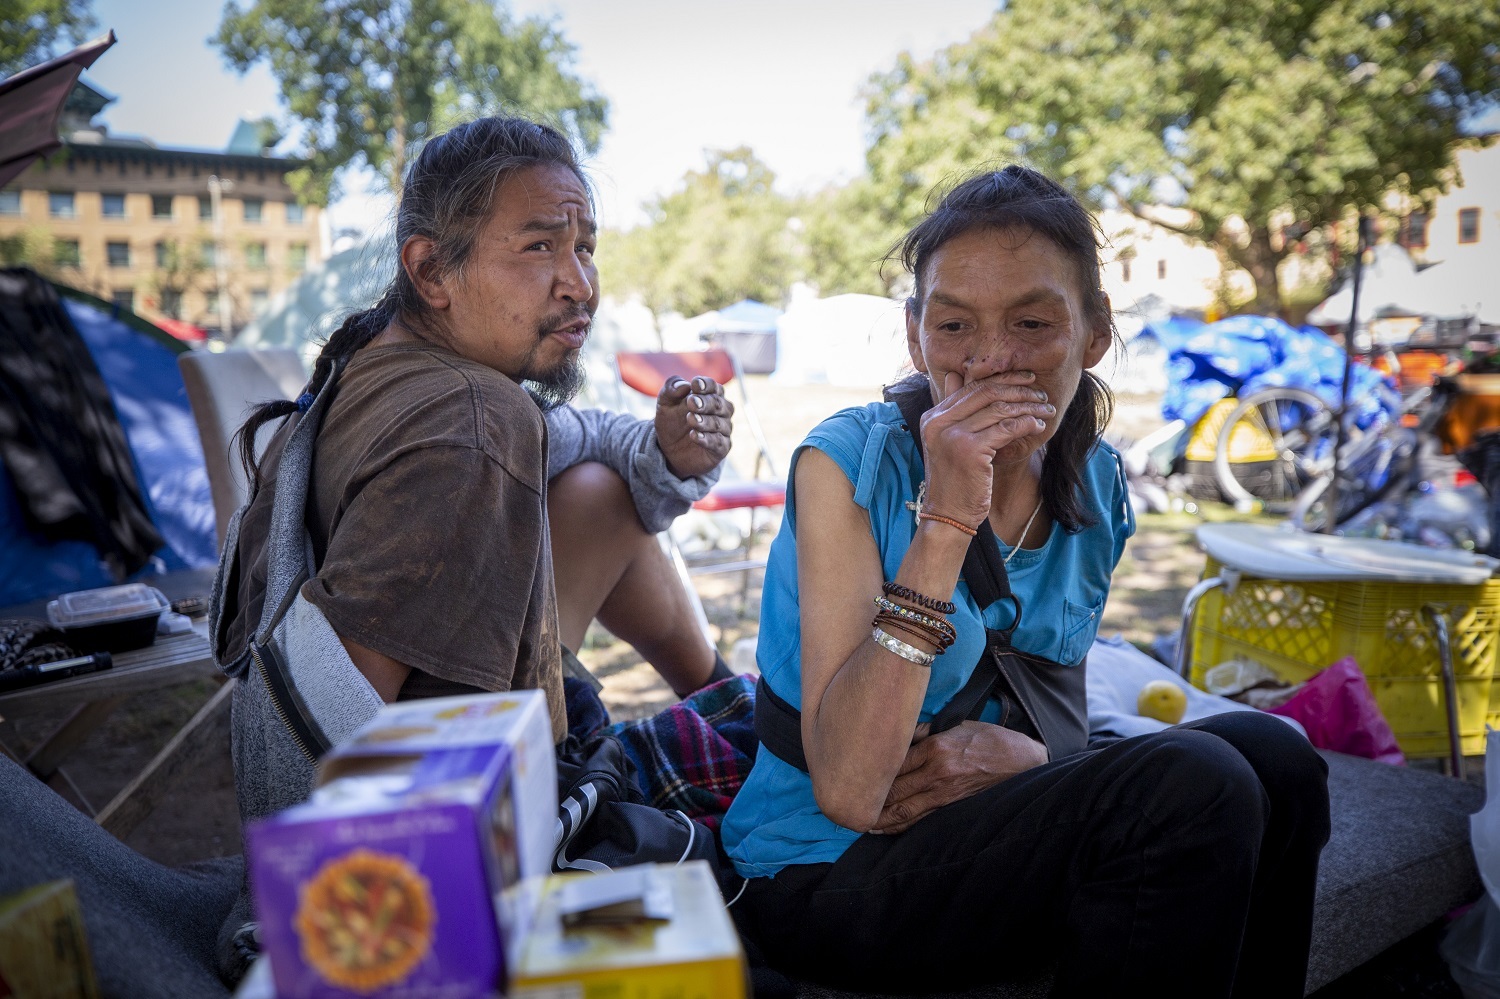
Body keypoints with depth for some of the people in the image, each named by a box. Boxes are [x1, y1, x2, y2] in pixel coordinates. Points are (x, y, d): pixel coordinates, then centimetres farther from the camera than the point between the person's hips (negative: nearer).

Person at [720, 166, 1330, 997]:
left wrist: (1019, 751, -15)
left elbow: (1055, 705, 11)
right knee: (1192, 785, -23)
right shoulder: (847, 464, -18)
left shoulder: (1094, 484, 0)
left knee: (1272, 757, -14)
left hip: (990, 828, 6)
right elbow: (849, 794, -25)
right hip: (827, 875, -5)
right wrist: (944, 522, -31)